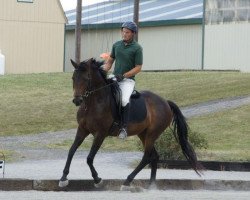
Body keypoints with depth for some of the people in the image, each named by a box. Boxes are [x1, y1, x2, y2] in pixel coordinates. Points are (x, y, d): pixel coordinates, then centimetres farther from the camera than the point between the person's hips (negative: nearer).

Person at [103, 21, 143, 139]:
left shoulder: (137, 48, -5)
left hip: (128, 79, -6)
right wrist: (103, 71, 4)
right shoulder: (117, 45, 11)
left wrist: (123, 75, -16)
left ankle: (124, 127, -21)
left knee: (125, 100, -29)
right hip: (114, 77, 6)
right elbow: (110, 61, 22)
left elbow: (138, 68, -8)